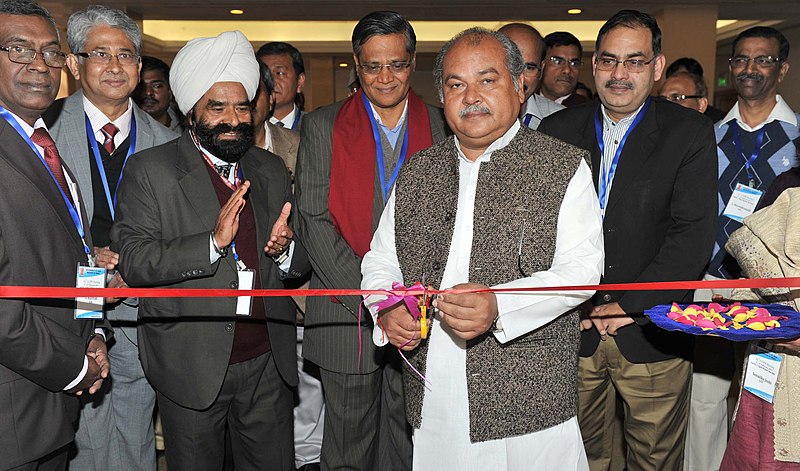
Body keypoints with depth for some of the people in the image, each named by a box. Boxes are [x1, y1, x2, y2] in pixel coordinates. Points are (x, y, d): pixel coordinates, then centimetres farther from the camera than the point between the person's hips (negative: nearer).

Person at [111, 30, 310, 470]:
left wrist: (286, 250, -15)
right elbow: (133, 260, -16)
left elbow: (302, 262, 8)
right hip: (191, 367, -3)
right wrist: (213, 241, -28)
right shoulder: (150, 170, -6)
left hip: (269, 362, 4)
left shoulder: (271, 169, 7)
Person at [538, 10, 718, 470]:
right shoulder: (558, 131, 4)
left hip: (652, 335, -1)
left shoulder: (690, 133, -3)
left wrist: (630, 305, -15)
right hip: (570, 330, 2)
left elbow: (694, 234, -11)